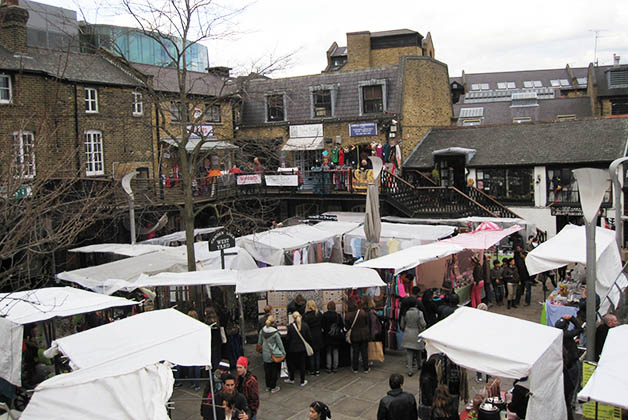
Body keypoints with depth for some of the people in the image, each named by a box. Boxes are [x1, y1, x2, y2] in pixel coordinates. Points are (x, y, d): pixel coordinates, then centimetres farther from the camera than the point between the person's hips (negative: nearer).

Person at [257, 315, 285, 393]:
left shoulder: (262, 331, -8)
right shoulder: (275, 333, -22)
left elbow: (259, 342, 6)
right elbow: (280, 344, -12)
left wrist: (261, 350, 23)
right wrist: (283, 353, 2)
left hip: (265, 355, 5)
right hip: (275, 355, -5)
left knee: (267, 370, 18)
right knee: (274, 370, 10)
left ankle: (268, 386, 30)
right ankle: (273, 387, 18)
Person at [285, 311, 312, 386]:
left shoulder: (290, 326, -16)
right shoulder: (305, 325, -9)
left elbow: (288, 339, -9)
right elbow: (309, 337, -2)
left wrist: (287, 345, 9)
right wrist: (308, 343, 17)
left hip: (293, 349, -2)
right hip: (302, 348, 2)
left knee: (291, 364, 17)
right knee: (302, 365, 12)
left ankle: (291, 379, 31)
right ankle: (302, 381, 18)